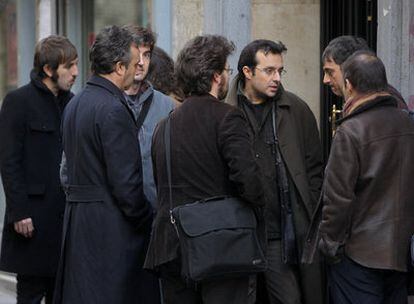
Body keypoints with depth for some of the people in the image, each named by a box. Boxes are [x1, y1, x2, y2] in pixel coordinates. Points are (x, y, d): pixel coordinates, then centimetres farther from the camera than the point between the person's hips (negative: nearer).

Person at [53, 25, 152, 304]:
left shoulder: (75, 104, 13)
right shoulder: (114, 110, -16)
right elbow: (125, 182, -19)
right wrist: (148, 222, -7)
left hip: (77, 217, 9)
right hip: (111, 226, -9)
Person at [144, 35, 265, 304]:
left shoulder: (163, 126, 12)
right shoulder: (227, 118, -8)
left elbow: (159, 186, 12)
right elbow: (248, 179, -17)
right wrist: (259, 201, 1)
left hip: (171, 248, 6)